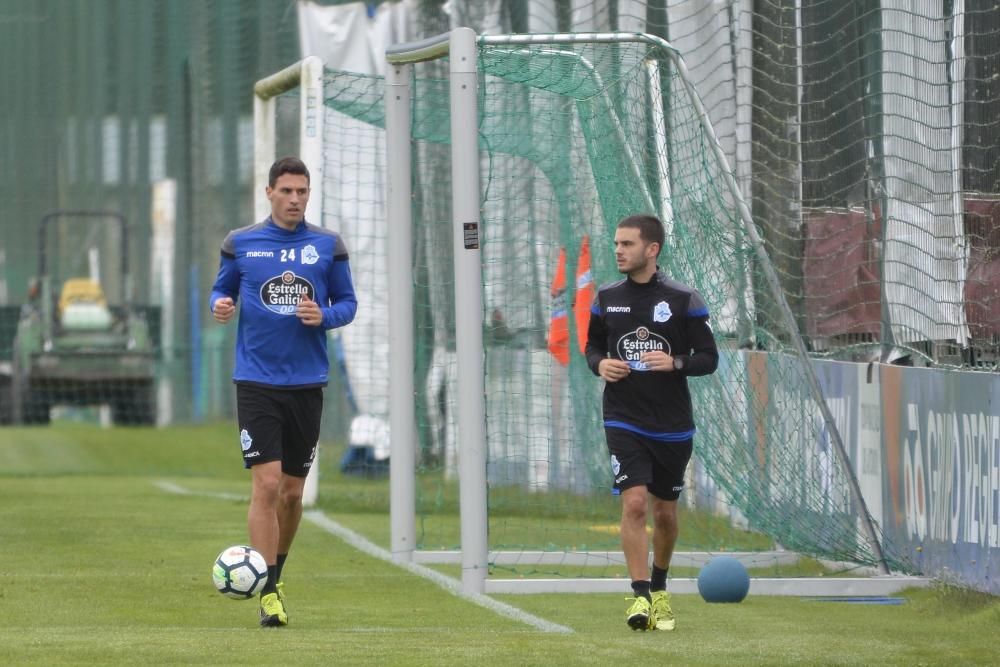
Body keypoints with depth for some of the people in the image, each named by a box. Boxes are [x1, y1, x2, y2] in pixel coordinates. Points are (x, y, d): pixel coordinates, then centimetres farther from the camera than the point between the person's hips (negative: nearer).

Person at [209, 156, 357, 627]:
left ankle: (275, 573, 32)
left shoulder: (328, 246, 4)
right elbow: (222, 290, 14)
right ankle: (268, 593, -11)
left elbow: (348, 302, 9)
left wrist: (324, 316, -12)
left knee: (292, 493, 10)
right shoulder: (240, 244, 2)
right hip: (257, 382, -2)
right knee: (267, 483, -14)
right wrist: (220, 305, -10)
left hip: (307, 384, 2)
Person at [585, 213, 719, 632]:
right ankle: (640, 597, -16)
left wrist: (674, 363, -21)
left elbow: (708, 358, -1)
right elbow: (592, 345, 17)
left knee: (665, 512, 11)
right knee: (634, 502, -17)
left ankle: (659, 589, 33)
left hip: (672, 424, 0)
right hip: (623, 421, 0)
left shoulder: (682, 300, -4)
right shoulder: (606, 298, 3)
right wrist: (600, 364, -7)